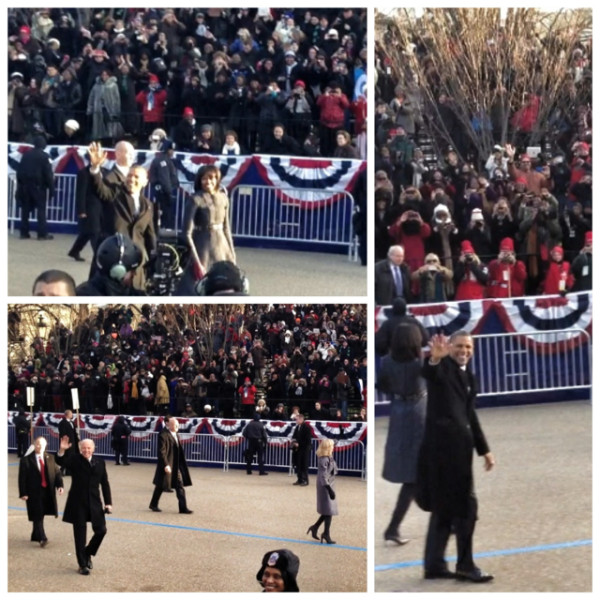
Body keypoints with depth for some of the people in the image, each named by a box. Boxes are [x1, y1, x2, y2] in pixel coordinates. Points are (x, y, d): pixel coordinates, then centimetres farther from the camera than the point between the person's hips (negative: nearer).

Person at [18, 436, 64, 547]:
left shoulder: (50, 458, 7)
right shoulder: (26, 460, -3)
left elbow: (57, 472, 4)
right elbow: (22, 478, -4)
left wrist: (59, 485, -12)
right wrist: (23, 493, -11)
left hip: (47, 492, 4)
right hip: (34, 492, -4)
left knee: (41, 515, 12)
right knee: (37, 516, -7)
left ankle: (35, 536, 27)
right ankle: (42, 538, -11)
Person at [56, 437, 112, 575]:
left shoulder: (100, 462, 6)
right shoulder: (74, 460, -3)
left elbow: (105, 484, 8)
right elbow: (60, 461, -21)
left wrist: (108, 503, 4)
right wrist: (62, 450, -41)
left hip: (94, 503, 3)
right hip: (78, 503, -3)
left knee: (101, 530, 0)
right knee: (80, 534, 3)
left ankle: (88, 553, 26)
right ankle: (82, 564, 15)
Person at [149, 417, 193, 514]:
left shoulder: (176, 435, 10)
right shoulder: (163, 435, -16)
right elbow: (162, 452, -19)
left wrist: (180, 465, 13)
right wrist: (166, 465, -23)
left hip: (176, 466, 8)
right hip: (167, 465, -8)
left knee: (180, 486, 3)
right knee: (161, 486, 7)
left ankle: (183, 508, 4)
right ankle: (153, 505, 26)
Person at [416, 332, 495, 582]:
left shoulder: (468, 375, 20)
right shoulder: (443, 367, -5)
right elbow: (429, 372, -31)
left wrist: (484, 449, 23)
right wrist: (435, 358, -55)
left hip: (459, 447, 9)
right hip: (443, 445, -9)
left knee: (445, 507, 12)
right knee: (464, 506, -7)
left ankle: (435, 564, 18)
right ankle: (465, 565, 1)